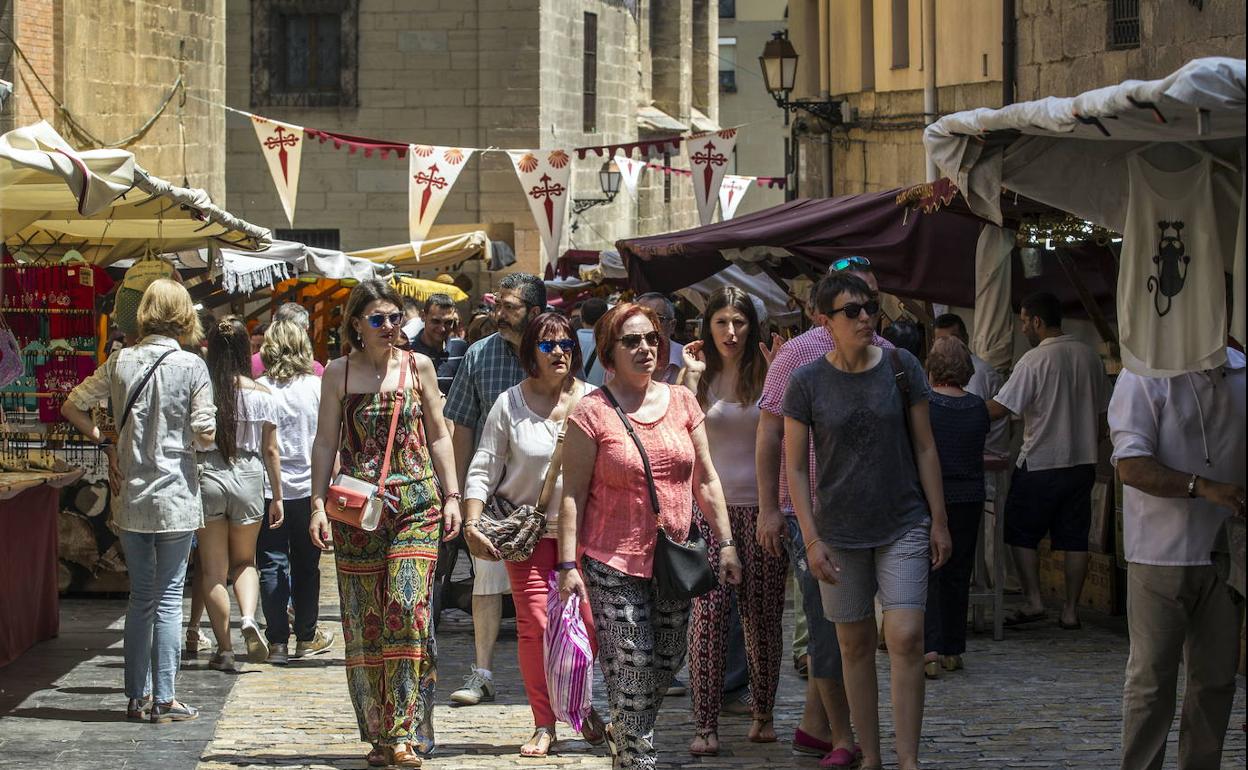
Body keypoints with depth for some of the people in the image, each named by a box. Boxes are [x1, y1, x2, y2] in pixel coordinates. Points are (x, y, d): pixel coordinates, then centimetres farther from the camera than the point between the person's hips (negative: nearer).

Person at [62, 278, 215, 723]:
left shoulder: (120, 362, 2)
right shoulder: (191, 365, -9)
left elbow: (73, 407, 6)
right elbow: (205, 435, -11)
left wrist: (105, 440, 13)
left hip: (130, 497, 4)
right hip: (175, 499, -4)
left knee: (140, 598, 12)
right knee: (168, 598, 2)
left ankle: (137, 697, 14)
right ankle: (164, 699, 2)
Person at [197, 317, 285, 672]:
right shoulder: (260, 394, -3)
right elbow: (271, 450, 1)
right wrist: (278, 496, 10)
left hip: (206, 477, -1)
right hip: (248, 478, 1)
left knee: (213, 568, 8)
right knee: (244, 561, 18)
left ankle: (224, 649, 9)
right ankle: (249, 618, -9)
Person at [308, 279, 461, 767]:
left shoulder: (418, 367, 7)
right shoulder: (338, 373, 7)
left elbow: (438, 434, 12)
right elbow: (325, 442, 8)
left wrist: (451, 496, 5)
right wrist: (318, 504, 0)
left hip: (415, 502, -1)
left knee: (407, 607, -13)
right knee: (364, 620, 1)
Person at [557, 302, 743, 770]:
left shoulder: (682, 402, 8)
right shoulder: (592, 412, -5)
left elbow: (706, 481, 13)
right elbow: (573, 494, -6)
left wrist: (725, 544, 9)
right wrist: (568, 564, -11)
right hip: (613, 563, -5)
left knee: (668, 664, 9)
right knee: (632, 672, -10)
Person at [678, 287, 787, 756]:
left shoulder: (765, 373, 5)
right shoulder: (700, 374, 7)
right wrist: (691, 377, -7)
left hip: (762, 506, 0)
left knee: (762, 614, 5)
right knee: (708, 611, -10)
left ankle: (763, 714, 19)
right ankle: (705, 725, -9)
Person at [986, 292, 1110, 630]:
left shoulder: (1034, 361, -14)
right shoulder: (1089, 357, 6)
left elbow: (998, 409, -16)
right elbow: (1102, 413, 13)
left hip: (1040, 464, -6)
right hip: (1082, 462, 6)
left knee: (1021, 533, 8)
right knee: (1074, 538, 8)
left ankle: (1032, 601, 3)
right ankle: (1071, 609, 8)